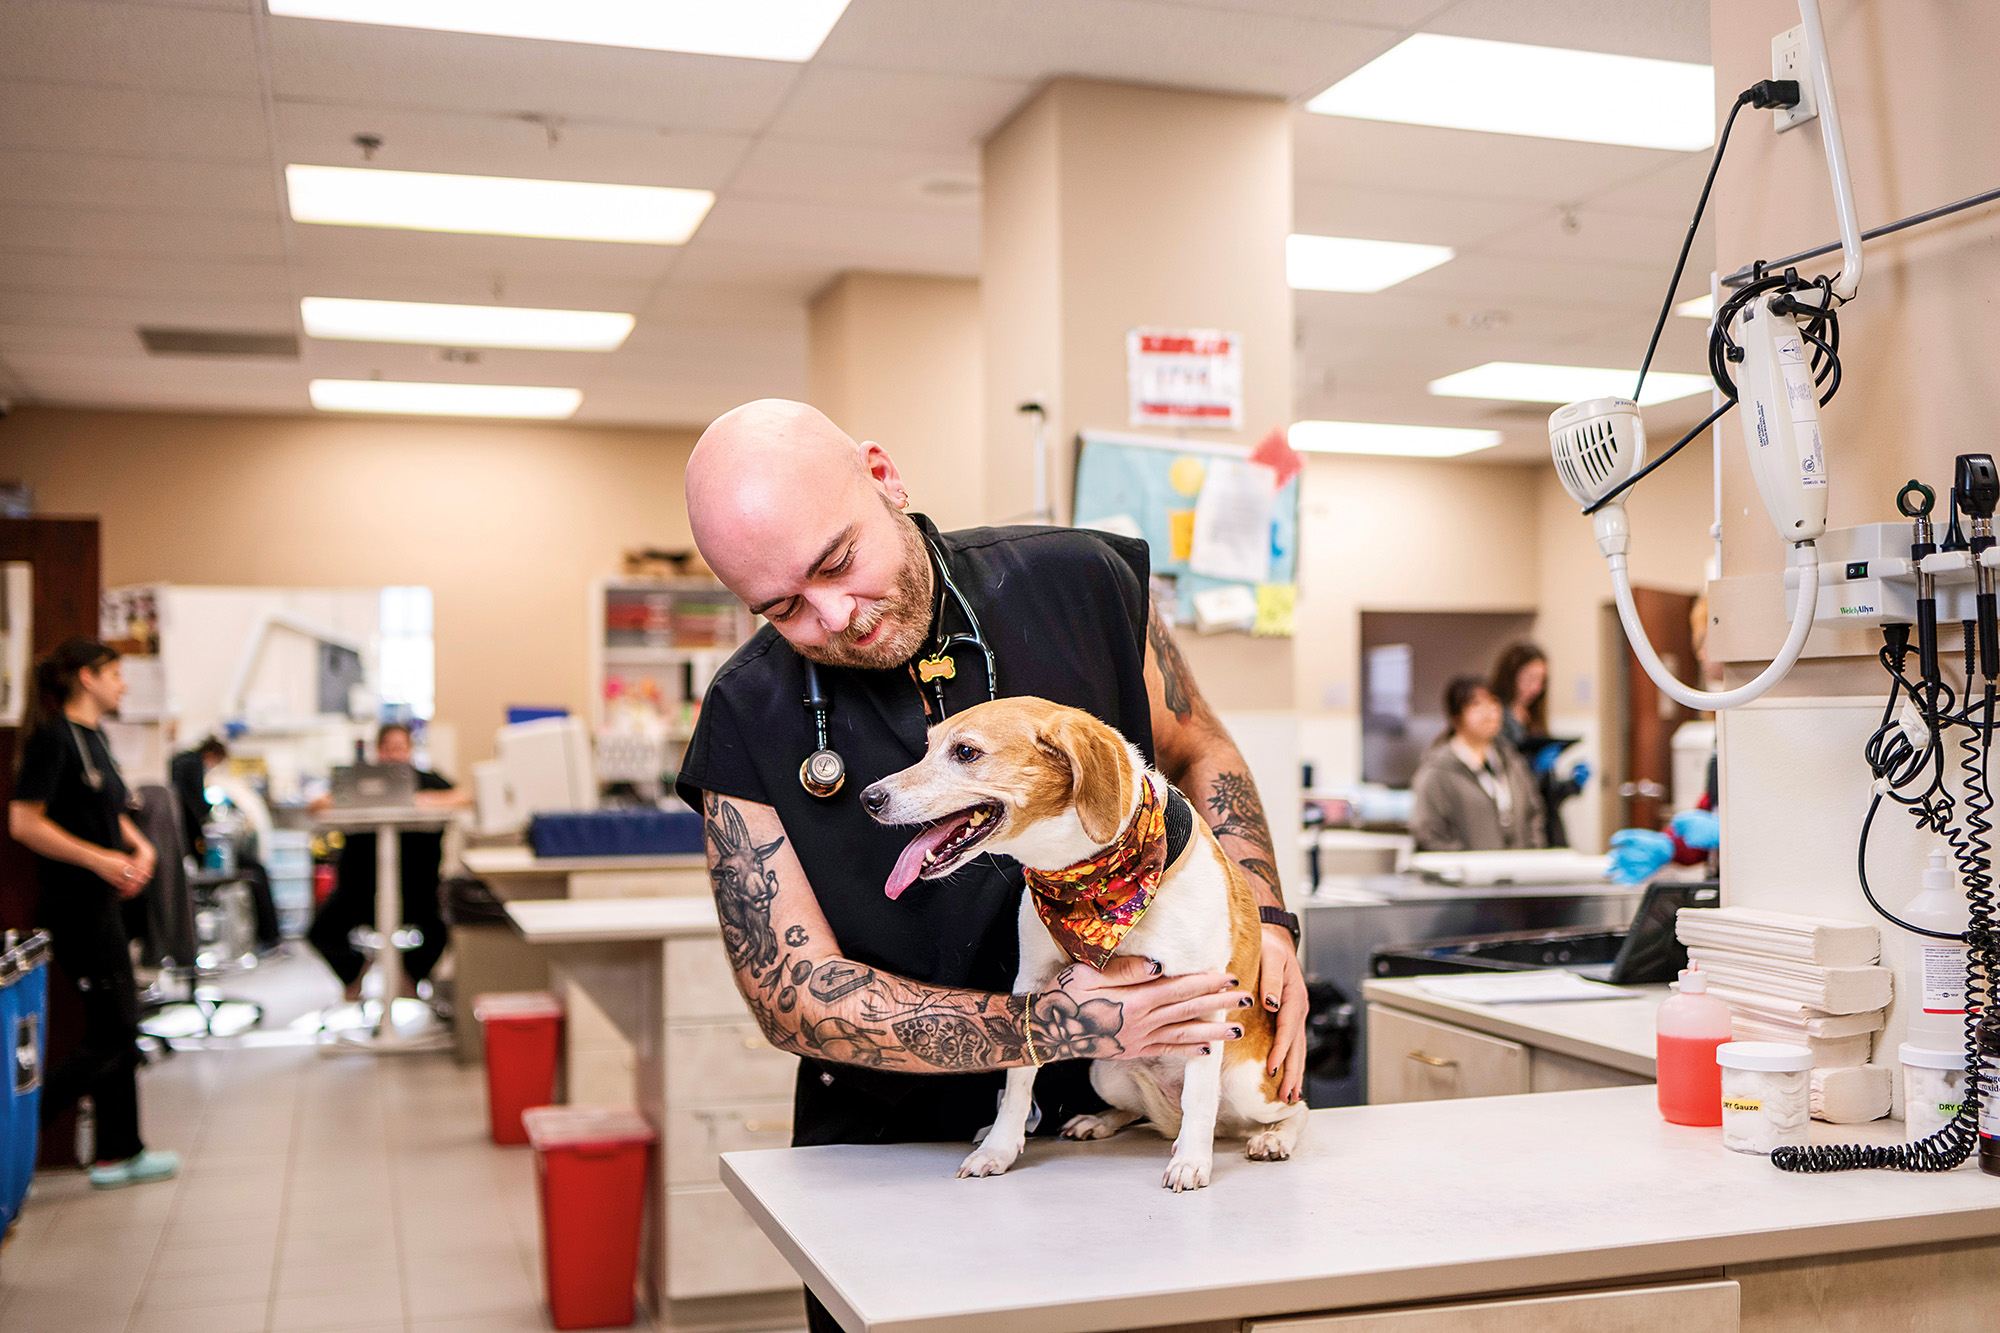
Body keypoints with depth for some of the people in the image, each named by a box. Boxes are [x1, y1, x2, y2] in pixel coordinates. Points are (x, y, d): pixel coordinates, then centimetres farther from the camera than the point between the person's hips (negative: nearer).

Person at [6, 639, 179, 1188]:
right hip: (74, 903, -10)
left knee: (119, 1028, 13)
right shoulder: (53, 737, -14)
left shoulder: (94, 737, 14)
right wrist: (100, 859, -22)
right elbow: (24, 822, -20)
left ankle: (119, 1154, 22)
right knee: (111, 1032, -6)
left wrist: (138, 846, 6)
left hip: (101, 901, 10)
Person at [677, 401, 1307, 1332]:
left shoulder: (1080, 583, -9)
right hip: (893, 1149, -1)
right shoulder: (750, 722, -13)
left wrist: (1267, 922, -7)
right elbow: (794, 995, -14)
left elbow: (1199, 752, 8)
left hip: (1115, 1117, 1)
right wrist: (1052, 1029, -24)